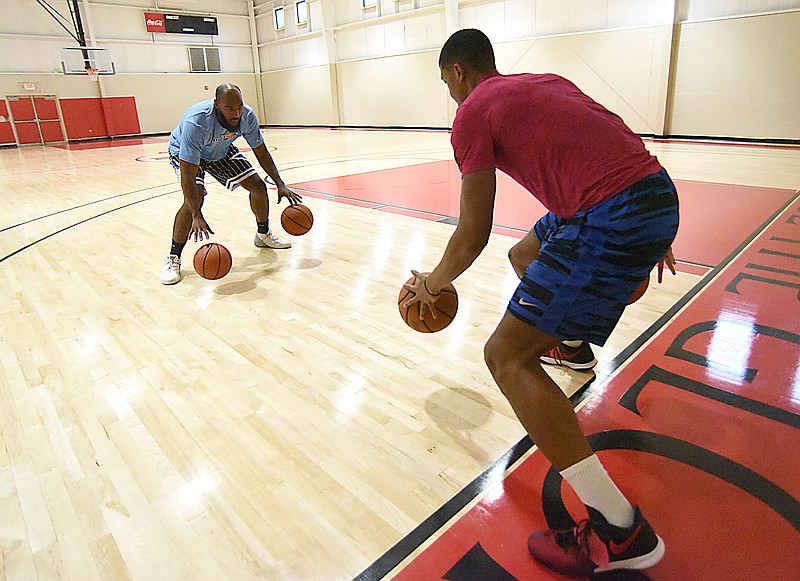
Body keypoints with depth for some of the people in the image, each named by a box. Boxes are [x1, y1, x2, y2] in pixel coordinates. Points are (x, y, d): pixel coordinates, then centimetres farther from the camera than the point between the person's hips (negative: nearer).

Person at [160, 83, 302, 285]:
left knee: (258, 186, -5)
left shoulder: (247, 116, -27)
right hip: (185, 153, -5)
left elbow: (261, 153, -10)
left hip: (222, 150, 5)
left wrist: (280, 185, -19)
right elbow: (187, 177, -41)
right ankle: (173, 258, -11)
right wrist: (197, 216, -49)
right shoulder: (196, 123, -41)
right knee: (194, 199, -27)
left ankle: (263, 234, 21)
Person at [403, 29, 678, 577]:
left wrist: (433, 283, 16)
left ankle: (620, 532, -7)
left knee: (506, 356, -7)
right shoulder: (547, 81, 24)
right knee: (524, 255, 32)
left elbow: (473, 234, -2)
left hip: (614, 219, -9)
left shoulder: (473, 112, 1)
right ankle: (571, 341, 59)